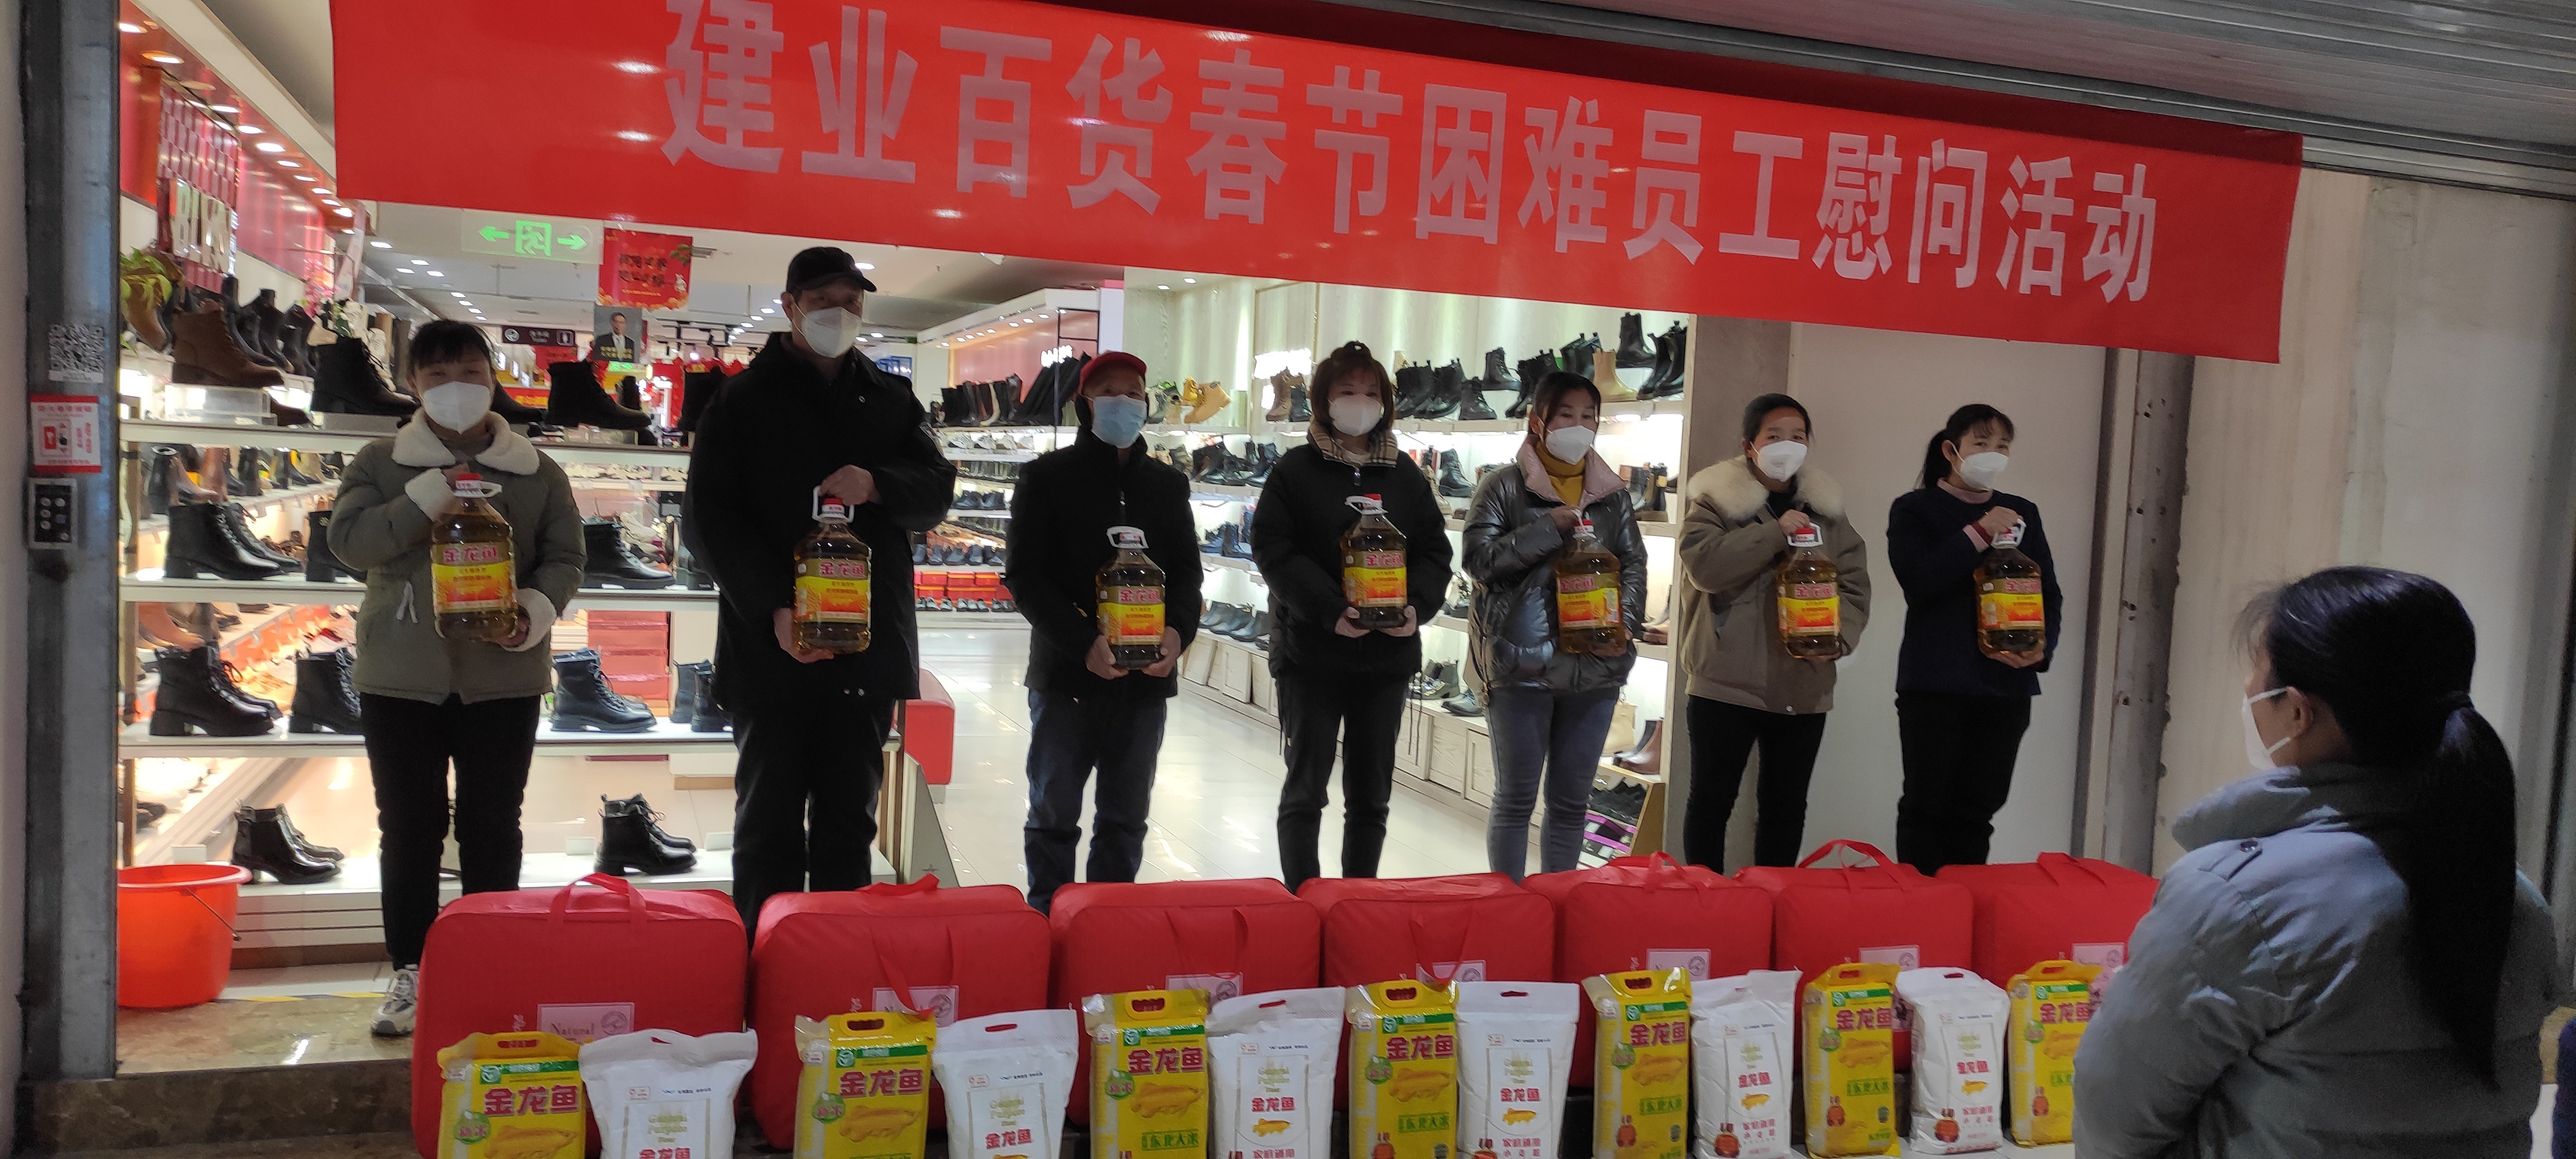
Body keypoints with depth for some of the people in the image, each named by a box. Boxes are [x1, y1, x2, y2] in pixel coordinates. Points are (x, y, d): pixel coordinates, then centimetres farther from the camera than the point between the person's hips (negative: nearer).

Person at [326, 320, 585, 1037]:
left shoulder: (536, 472, 7)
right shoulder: (382, 463, 6)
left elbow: (565, 557, 4)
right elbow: (349, 538, -8)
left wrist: (537, 608, -15)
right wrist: (431, 496, -18)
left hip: (504, 674, 0)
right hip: (401, 674, 0)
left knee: (492, 826, 6)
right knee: (410, 826, 5)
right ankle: (412, 971, 15)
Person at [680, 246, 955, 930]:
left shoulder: (892, 401, 14)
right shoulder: (743, 400, 3)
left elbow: (937, 490, 7)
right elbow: (707, 519, -3)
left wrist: (877, 485, -16)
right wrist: (772, 610, -18)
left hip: (868, 651, 3)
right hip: (771, 647, -3)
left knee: (849, 826, 11)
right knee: (769, 826, 3)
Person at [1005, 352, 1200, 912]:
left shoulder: (1169, 484, 11)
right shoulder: (1047, 477, -1)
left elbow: (1187, 570, 10)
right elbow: (1026, 576, -7)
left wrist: (1178, 630, -12)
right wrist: (1084, 644, -21)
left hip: (1147, 676, 3)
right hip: (1065, 675, -3)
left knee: (1126, 818, 12)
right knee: (1054, 814, 6)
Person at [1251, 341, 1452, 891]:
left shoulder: (1406, 477, 11)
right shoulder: (1294, 471, -1)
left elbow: (1435, 550, 9)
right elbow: (1273, 550, -11)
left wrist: (1417, 607, -11)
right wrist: (1332, 611, -22)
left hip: (1388, 655, 4)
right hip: (1311, 654, -4)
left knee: (1371, 794, 10)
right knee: (1307, 786, 2)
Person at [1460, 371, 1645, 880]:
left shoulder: (1613, 495, 11)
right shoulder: (1504, 488, -1)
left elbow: (1635, 565, 9)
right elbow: (1479, 558, -10)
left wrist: (1625, 625, -8)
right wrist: (1552, 526, -16)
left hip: (1594, 665, 4)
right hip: (1521, 664, -4)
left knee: (1571, 800, 12)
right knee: (1516, 798, 6)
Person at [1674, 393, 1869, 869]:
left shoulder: (1825, 507, 11)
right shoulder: (1717, 499, -2)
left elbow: (1854, 582, 7)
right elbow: (1701, 563, -19)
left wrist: (1840, 635, -11)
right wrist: (1774, 532, -21)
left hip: (1804, 686, 4)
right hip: (1727, 682, -4)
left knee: (1786, 805, 12)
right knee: (1712, 799, 2)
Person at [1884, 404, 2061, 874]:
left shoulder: (2023, 513, 16)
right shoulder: (1914, 509, 3)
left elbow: (2049, 593, 13)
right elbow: (1918, 581, -13)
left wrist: (2041, 647, -5)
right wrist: (1980, 533, -18)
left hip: (2007, 685, 4)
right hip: (1935, 685, -4)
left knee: (1977, 810, 5)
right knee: (1928, 808, -3)